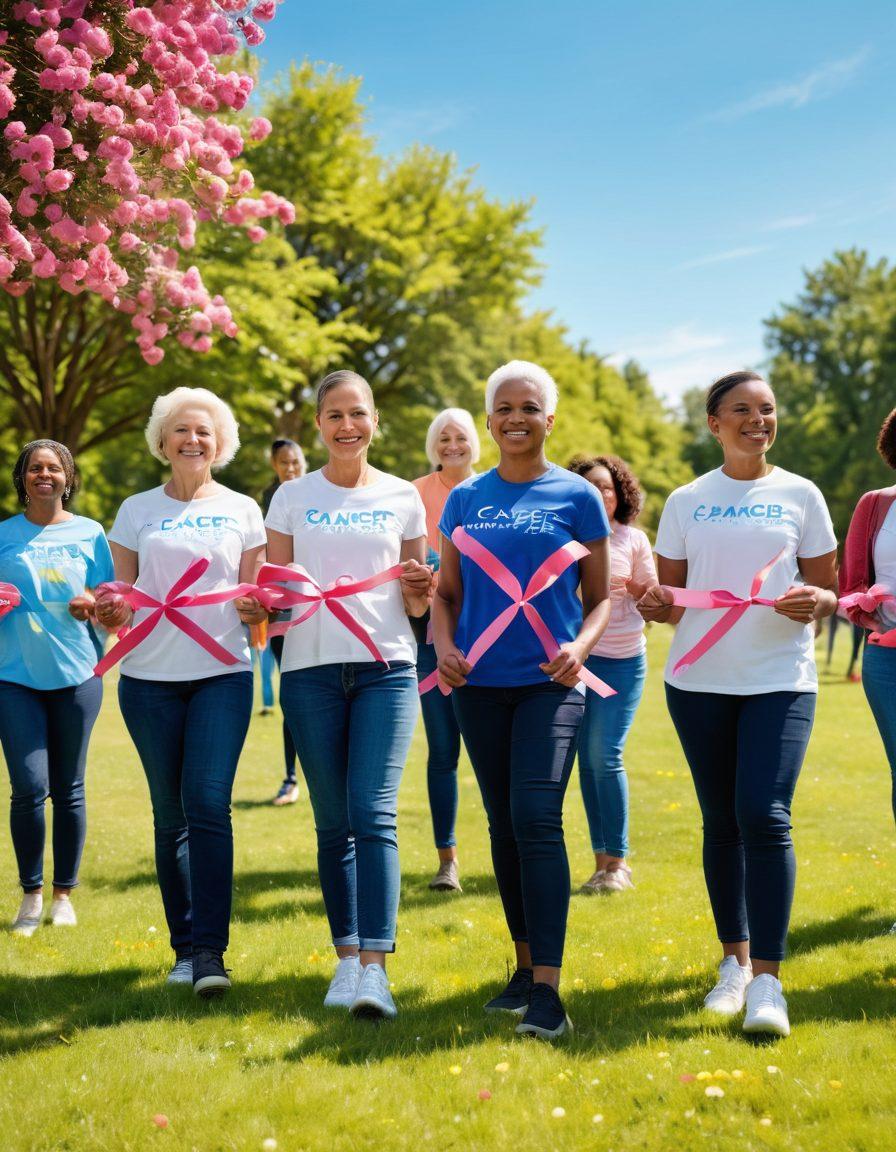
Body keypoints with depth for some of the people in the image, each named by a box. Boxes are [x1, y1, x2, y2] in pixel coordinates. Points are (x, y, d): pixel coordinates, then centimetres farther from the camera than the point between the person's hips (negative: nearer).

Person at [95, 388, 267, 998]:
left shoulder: (242, 511, 8)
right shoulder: (137, 511, 10)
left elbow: (252, 600, 10)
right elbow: (122, 598, 10)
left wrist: (256, 608, -13)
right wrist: (111, 611, -12)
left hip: (223, 673, -1)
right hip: (150, 677, 2)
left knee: (209, 805, -13)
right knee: (171, 815, 6)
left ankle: (210, 950, -11)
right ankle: (185, 947, 16)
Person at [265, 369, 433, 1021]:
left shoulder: (403, 498, 10)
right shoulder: (293, 498, 9)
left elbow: (416, 607, 13)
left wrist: (420, 591, -10)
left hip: (386, 667, -1)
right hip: (311, 670, 1)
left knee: (374, 814, -12)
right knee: (333, 822, 4)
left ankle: (375, 967, -13)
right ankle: (346, 957, 14)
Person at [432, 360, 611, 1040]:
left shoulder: (577, 496, 2)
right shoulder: (465, 500, 10)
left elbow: (601, 597, 5)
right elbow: (446, 592, 15)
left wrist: (579, 646, -14)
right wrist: (444, 643, -4)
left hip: (549, 680, -4)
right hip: (480, 682, 4)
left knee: (537, 819, -16)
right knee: (503, 824, 11)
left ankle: (548, 991, -15)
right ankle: (525, 967, 24)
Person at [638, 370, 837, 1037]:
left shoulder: (801, 495, 5)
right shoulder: (685, 502, 9)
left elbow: (828, 590, 7)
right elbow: (669, 597, 10)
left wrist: (817, 601, -16)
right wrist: (657, 605, -13)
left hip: (780, 679, -2)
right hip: (698, 680, 2)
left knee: (764, 816, -15)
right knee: (721, 821, 9)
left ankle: (767, 979, -10)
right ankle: (735, 960, 23)